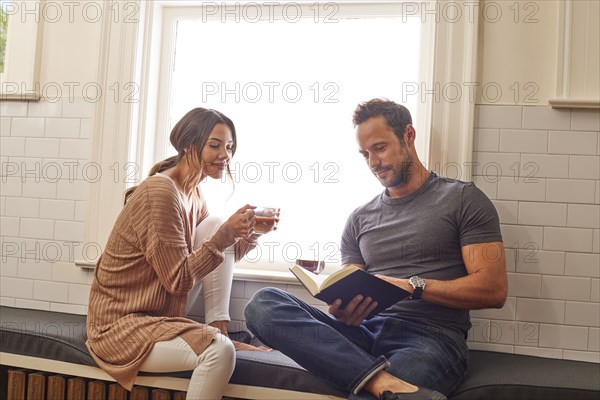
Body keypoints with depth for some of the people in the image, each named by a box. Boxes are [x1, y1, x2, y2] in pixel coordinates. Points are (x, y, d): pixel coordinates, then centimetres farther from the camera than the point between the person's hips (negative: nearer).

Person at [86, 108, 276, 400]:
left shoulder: (192, 191, 7)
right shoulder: (161, 191, -21)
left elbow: (218, 256, 10)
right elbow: (178, 279, -21)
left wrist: (250, 233, -7)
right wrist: (226, 233, -23)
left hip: (162, 309, 9)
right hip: (122, 325, -9)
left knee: (215, 225, -3)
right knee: (219, 350, -30)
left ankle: (219, 329, -3)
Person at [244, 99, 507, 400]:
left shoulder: (462, 199, 8)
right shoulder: (360, 219, 21)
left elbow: (494, 290, -1)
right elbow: (352, 297, 15)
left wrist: (413, 285, -12)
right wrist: (343, 311, -10)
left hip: (431, 338, -7)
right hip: (367, 332, 8)